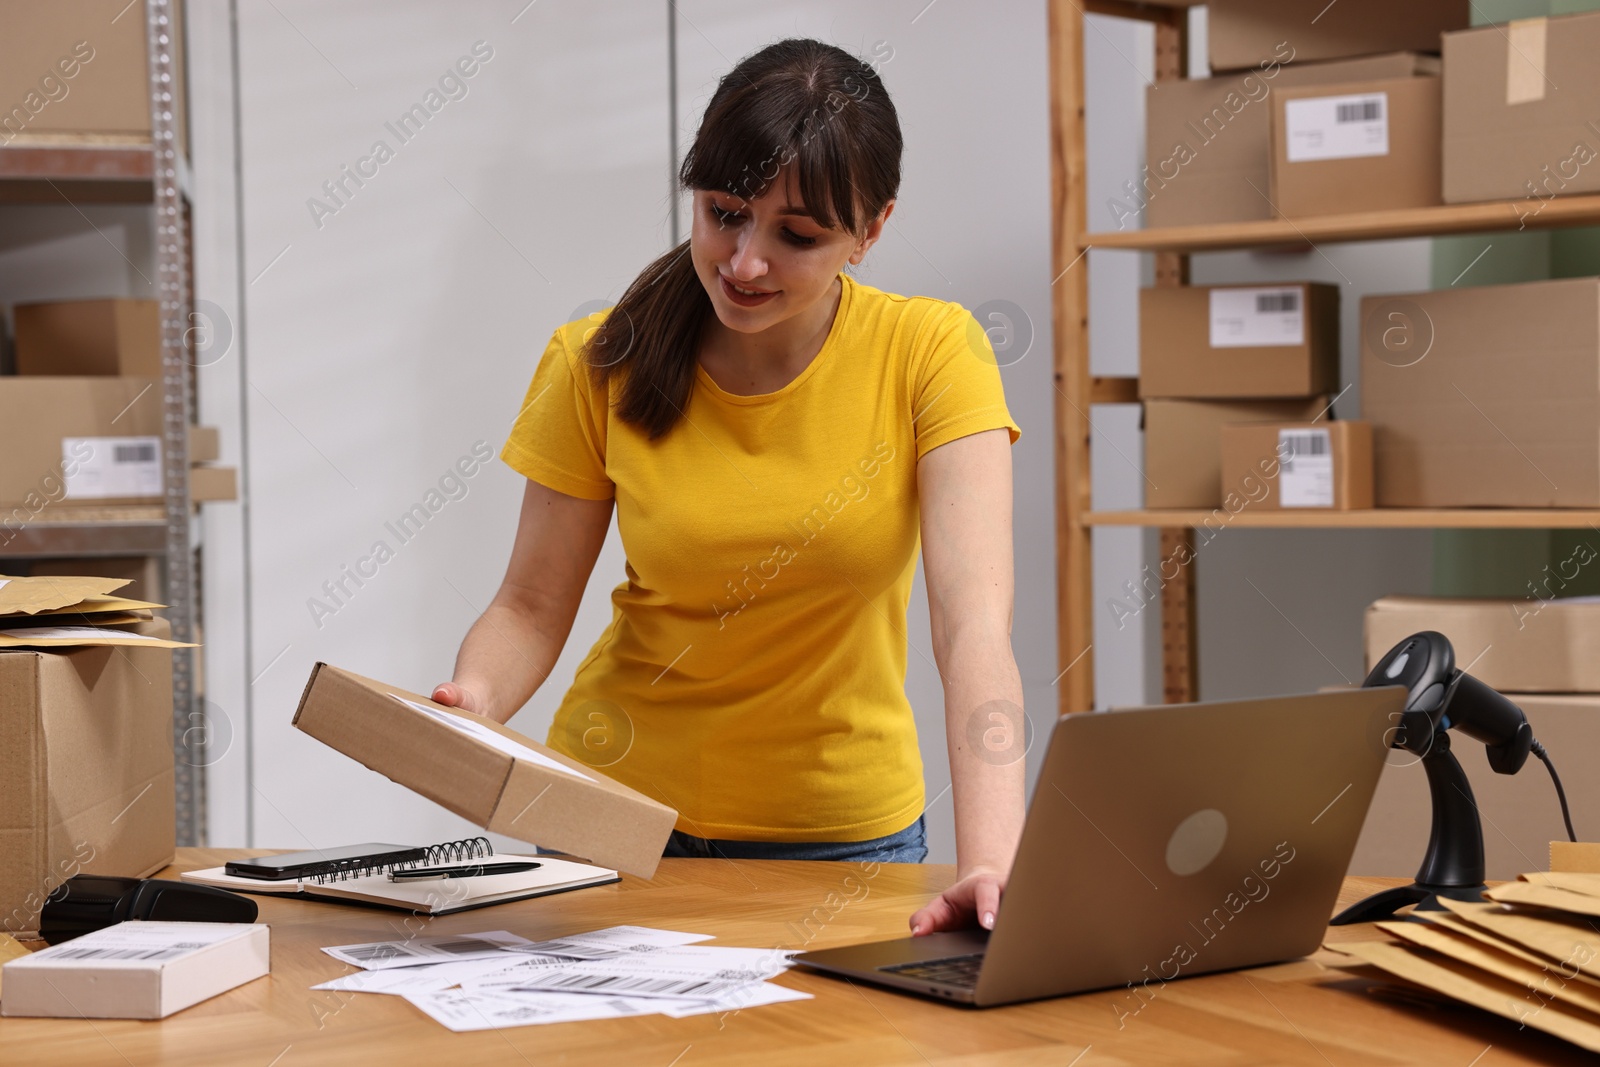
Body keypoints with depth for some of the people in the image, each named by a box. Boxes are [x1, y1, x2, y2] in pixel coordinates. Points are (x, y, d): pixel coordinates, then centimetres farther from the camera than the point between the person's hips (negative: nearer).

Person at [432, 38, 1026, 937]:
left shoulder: (932, 353, -14)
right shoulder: (599, 365, -9)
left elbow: (976, 623, -24)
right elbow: (533, 606, -3)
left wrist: (993, 864, -37)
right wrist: (471, 701, -26)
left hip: (843, 825, -1)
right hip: (619, 807, 1)